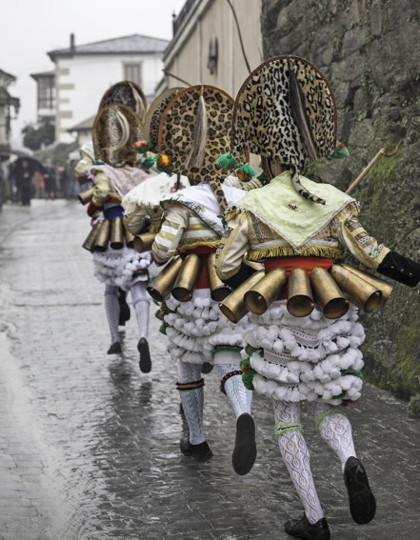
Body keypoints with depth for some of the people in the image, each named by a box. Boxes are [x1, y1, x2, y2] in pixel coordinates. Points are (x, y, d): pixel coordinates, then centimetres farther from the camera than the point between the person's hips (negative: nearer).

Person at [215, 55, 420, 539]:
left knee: (286, 417, 9)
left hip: (276, 316, -2)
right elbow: (371, 254, -5)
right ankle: (351, 462, -16)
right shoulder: (332, 201, 1)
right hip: (329, 316, 2)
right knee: (326, 406, 18)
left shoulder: (252, 205, -3)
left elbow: (226, 266, -8)